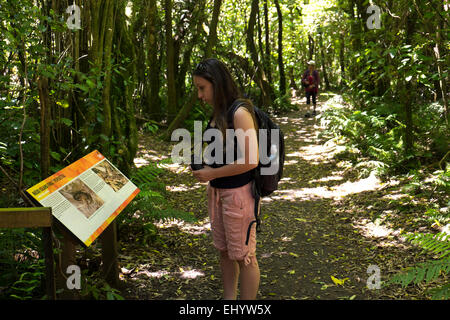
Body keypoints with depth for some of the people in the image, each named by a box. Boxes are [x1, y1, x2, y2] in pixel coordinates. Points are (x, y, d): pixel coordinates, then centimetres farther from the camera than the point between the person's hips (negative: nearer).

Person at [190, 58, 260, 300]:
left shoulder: (240, 113, -18)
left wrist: (213, 173, -17)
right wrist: (203, 167, 3)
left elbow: (250, 160, -25)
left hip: (238, 193, -8)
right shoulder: (218, 112, 8)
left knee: (243, 255, 5)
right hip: (217, 191, 9)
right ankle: (228, 298, 33)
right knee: (224, 251, 18)